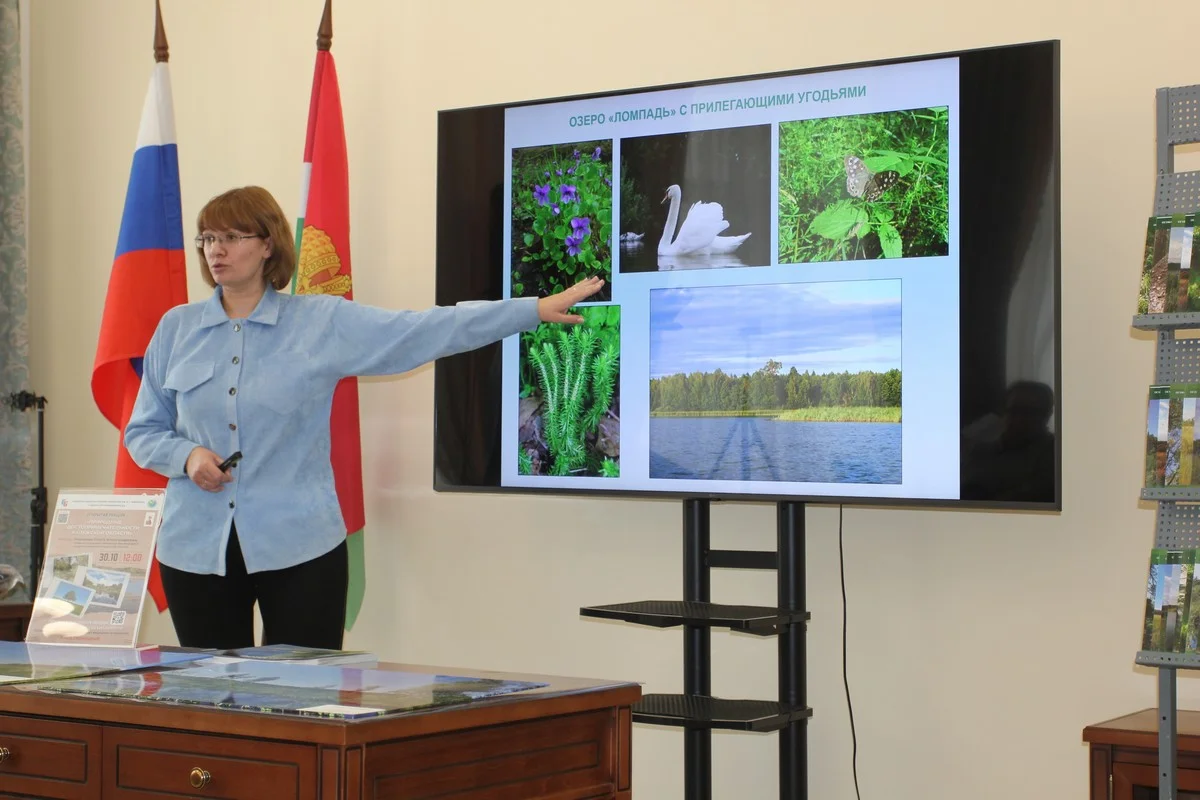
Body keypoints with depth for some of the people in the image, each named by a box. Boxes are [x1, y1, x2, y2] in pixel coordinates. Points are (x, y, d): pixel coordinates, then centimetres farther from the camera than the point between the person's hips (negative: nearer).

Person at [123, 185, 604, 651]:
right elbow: (141, 433, 12)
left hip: (298, 547, -2)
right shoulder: (176, 329, 8)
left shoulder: (322, 322, 0)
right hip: (196, 550, 2)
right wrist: (187, 456, -10)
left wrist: (536, 309, -10)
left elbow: (428, 330, -5)